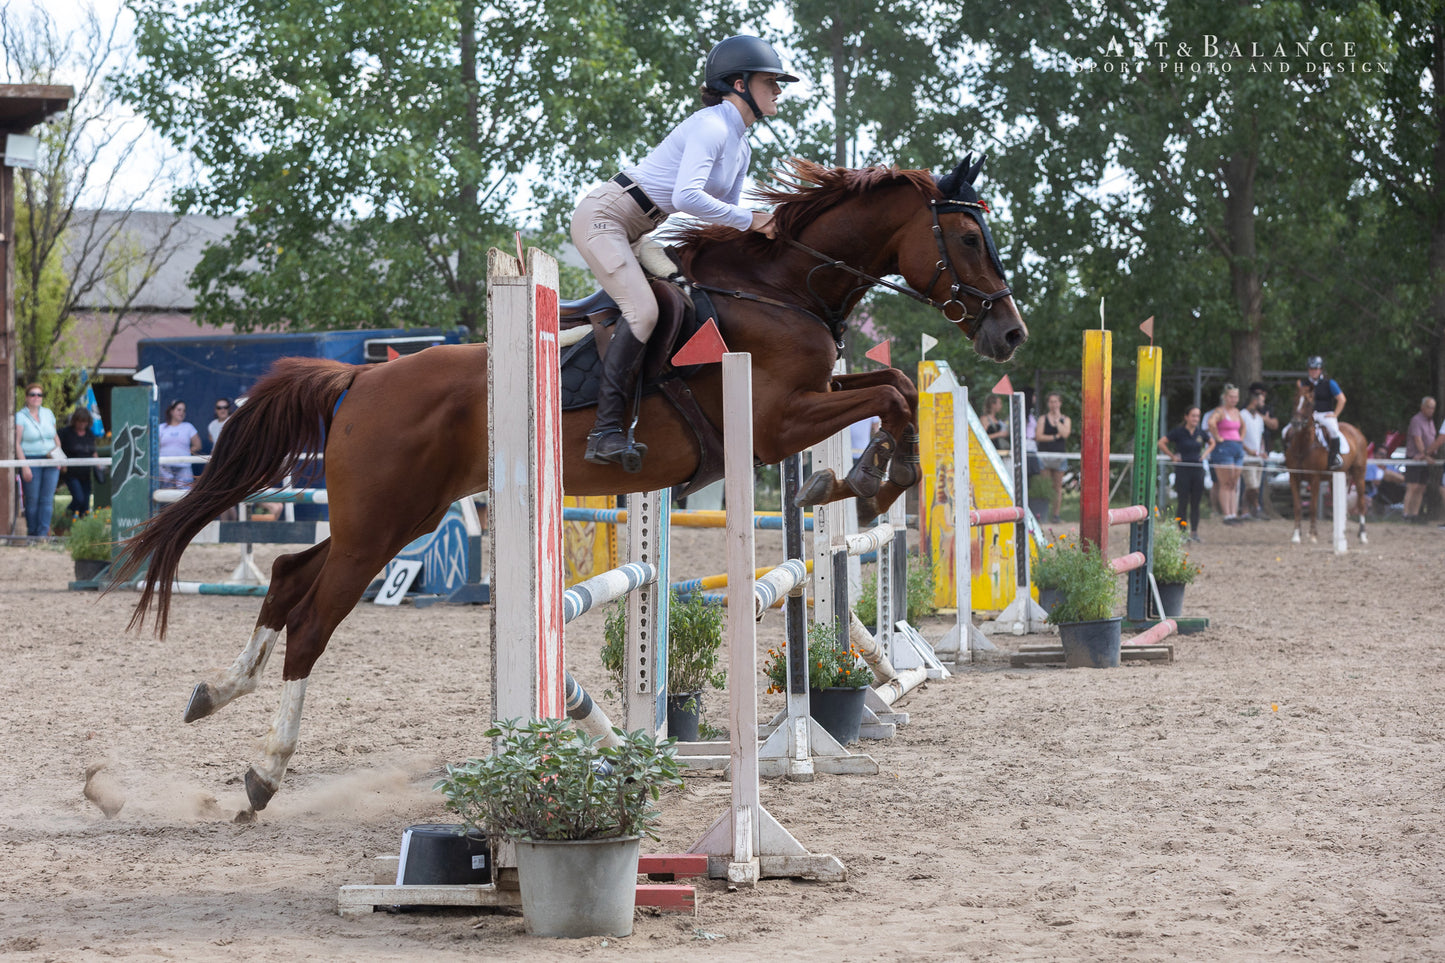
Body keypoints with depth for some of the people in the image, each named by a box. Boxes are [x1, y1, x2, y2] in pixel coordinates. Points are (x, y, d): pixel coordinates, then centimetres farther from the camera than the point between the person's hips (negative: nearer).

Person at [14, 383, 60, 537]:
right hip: (31, 462, -4)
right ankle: (32, 533, 10)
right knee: (32, 500, -1)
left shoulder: (48, 413, 12)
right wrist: (24, 466, -16)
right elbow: (17, 444, -8)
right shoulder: (20, 416, -3)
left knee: (47, 499, -4)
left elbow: (55, 437, 22)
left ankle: (43, 533, -4)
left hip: (50, 463, 4)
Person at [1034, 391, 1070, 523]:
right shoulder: (1043, 419, 7)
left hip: (1059, 456, 1)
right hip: (1044, 455, -1)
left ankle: (1055, 514, 4)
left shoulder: (1065, 419, 10)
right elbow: (1039, 436, -5)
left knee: (1058, 487, 0)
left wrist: (1057, 419, -4)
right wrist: (1055, 437, -10)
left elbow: (1065, 434, -8)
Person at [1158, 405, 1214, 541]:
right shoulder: (1178, 432, -6)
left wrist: (1204, 454, 9)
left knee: (1195, 503, 5)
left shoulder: (1201, 433, 6)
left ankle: (1194, 532, 10)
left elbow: (1212, 443, 25)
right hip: (1182, 470, -4)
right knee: (1183, 502, -2)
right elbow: (1161, 443, -7)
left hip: (1198, 469, 4)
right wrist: (1173, 456, -8)